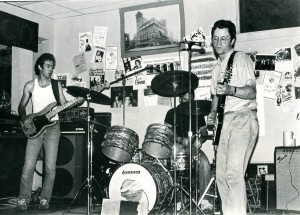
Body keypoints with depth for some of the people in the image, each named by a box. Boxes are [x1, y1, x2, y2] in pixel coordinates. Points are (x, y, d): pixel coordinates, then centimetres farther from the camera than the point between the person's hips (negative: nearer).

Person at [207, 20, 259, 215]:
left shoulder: (241, 59, -1)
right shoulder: (217, 67, 21)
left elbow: (252, 92, -11)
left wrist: (230, 90, -29)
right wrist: (213, 113, 8)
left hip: (243, 118, -8)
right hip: (225, 120, 8)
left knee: (234, 172, -20)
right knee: (221, 175, 4)